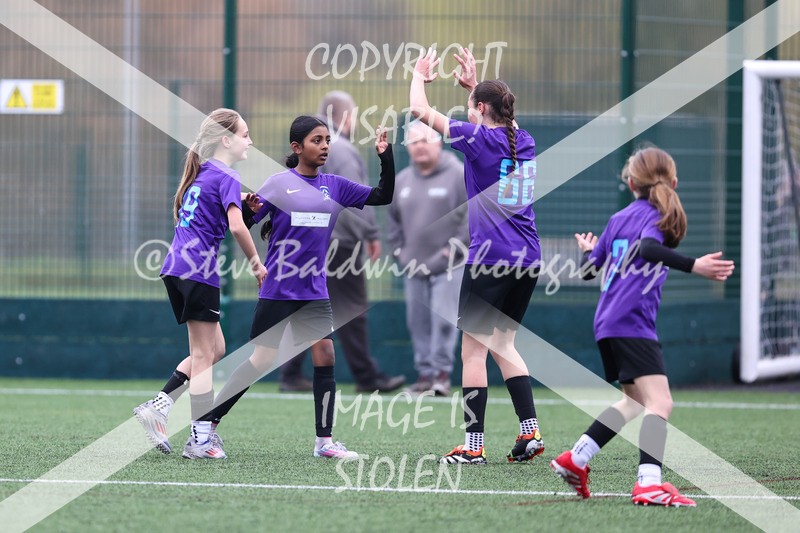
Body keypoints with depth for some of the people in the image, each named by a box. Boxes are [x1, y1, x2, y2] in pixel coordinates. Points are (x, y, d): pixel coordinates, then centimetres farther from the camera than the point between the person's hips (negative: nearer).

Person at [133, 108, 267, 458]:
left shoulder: (199, 174, 17)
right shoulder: (227, 178, -10)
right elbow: (236, 226, -21)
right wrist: (256, 263, -10)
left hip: (176, 268, 9)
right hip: (198, 272, -9)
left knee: (215, 350, 15)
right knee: (204, 355, -2)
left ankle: (157, 407, 7)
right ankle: (200, 439, 0)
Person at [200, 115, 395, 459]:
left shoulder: (334, 186, 7)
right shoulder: (279, 183, -5)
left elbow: (383, 196, 10)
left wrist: (385, 156, -3)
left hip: (314, 290, 4)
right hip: (277, 290, -4)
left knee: (325, 356, -2)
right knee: (260, 361, -4)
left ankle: (324, 441, 6)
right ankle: (206, 422, 6)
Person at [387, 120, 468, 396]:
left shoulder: (458, 175, -6)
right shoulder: (402, 180, 10)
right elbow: (394, 220, 22)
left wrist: (451, 250, -11)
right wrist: (399, 251, 11)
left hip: (447, 267, -5)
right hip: (413, 268, 5)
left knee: (443, 319, -11)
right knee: (418, 323, 6)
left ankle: (442, 373, -6)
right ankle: (425, 373, 13)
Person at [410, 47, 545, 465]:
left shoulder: (478, 138, -8)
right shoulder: (523, 141, 10)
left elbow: (420, 110, -2)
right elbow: (500, 117, 36)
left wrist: (419, 77, 16)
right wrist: (474, 85, 40)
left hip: (489, 259, -7)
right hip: (528, 258, 7)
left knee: (473, 349, -1)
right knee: (503, 345, 17)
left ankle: (473, 445, -3)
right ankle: (530, 432, 8)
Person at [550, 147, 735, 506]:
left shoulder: (619, 219, 17)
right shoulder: (660, 216, -4)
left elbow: (589, 270, 22)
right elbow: (647, 249, -26)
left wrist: (588, 252, 46)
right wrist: (693, 266, -39)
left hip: (608, 323, 9)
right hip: (633, 321, -9)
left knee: (635, 400, 24)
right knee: (660, 401, -18)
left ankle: (575, 460, 26)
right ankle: (649, 484, -34)